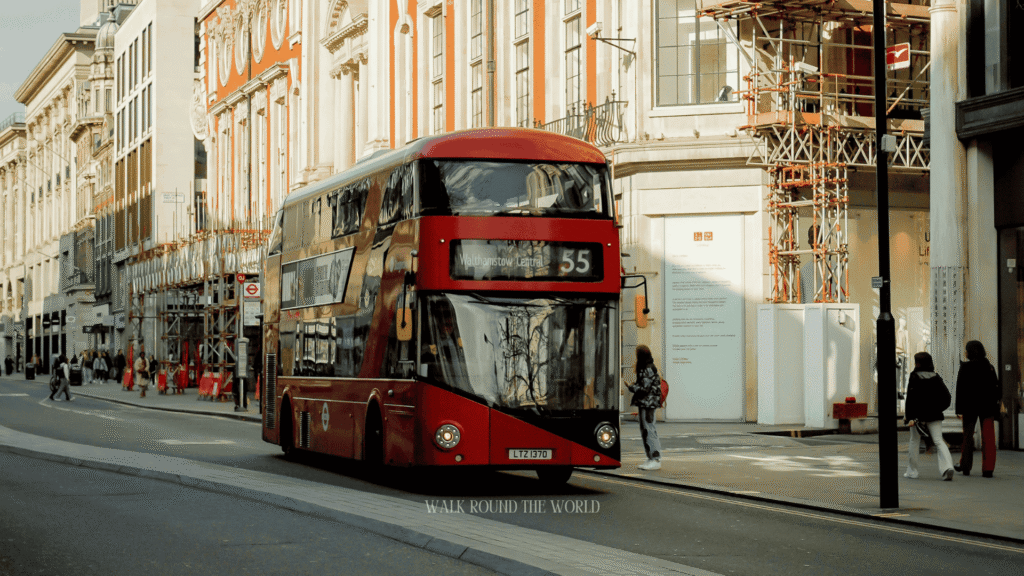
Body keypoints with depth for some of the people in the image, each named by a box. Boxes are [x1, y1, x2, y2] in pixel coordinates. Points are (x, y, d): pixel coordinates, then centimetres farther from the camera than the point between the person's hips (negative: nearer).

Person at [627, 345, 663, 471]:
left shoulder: (648, 370, -16)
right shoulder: (645, 368, 16)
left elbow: (644, 388, -19)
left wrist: (631, 387, -6)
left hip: (648, 404, -11)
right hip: (644, 404, 11)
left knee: (649, 430, -11)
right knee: (645, 431, 13)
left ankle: (656, 460, -12)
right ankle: (651, 459, 18)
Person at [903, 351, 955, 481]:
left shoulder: (914, 377, -7)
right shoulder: (936, 377, 6)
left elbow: (911, 398, -14)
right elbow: (946, 396, 5)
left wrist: (910, 417, -16)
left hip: (918, 415, -3)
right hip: (934, 416, 3)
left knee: (914, 441, 12)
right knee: (939, 441, -2)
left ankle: (912, 471, 18)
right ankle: (947, 466, -23)